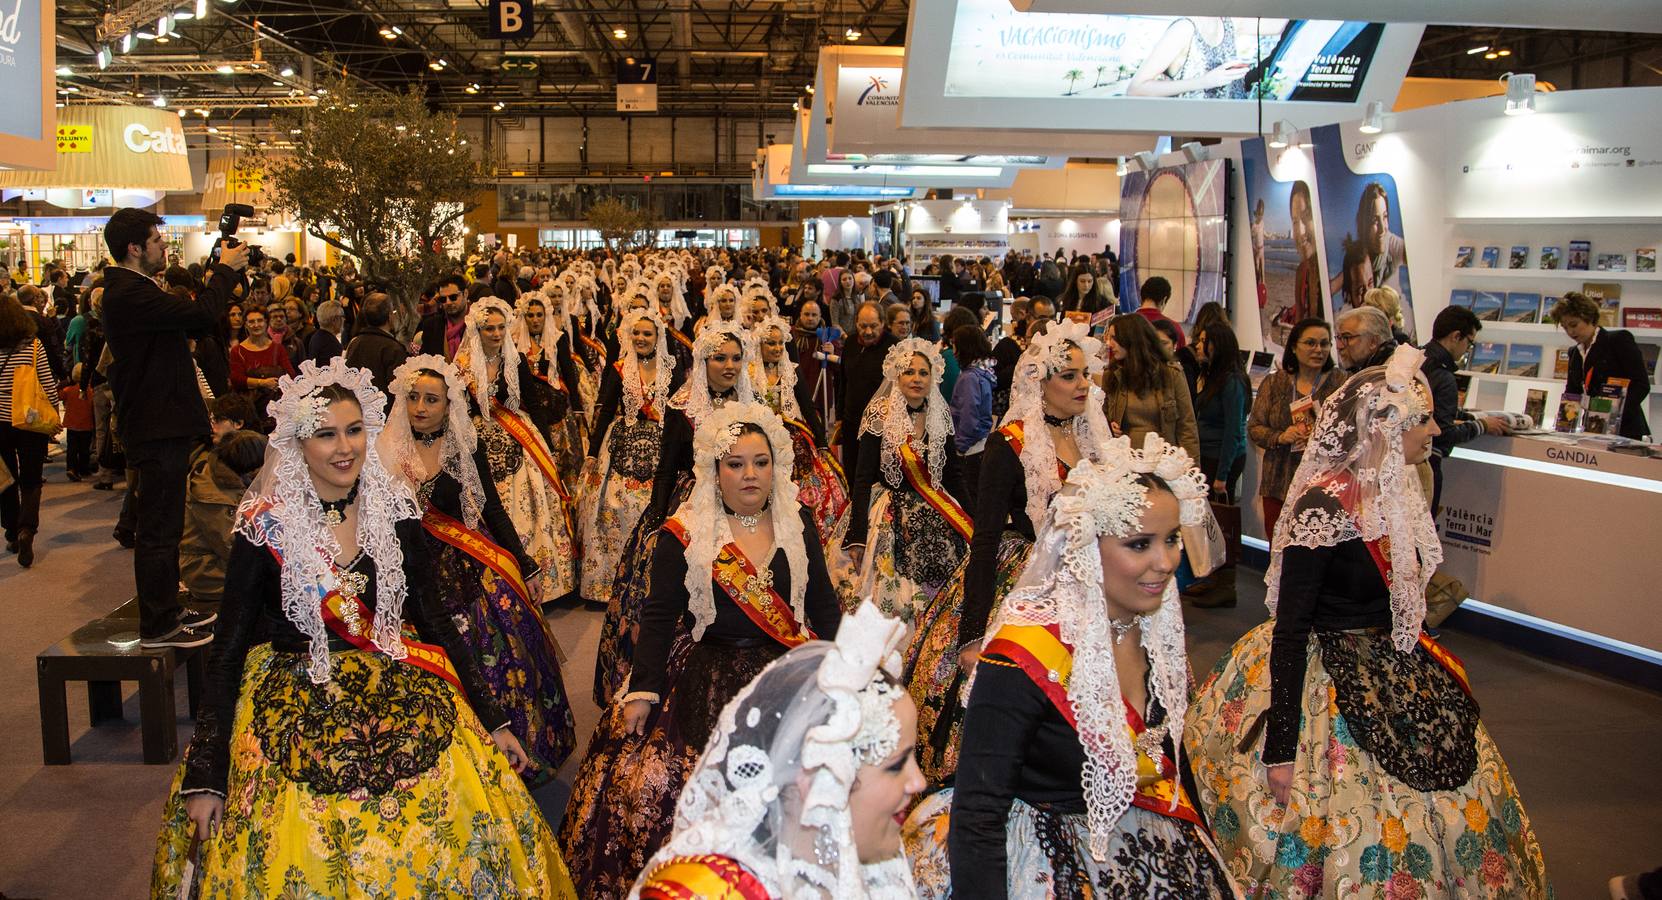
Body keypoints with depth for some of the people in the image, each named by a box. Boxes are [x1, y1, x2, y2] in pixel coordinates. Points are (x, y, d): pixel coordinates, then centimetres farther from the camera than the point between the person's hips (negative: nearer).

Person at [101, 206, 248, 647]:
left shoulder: (132, 289, 15)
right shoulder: (130, 293, -20)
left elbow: (190, 322, 18)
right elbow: (200, 316, -28)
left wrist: (225, 278, 8)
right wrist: (226, 269, -12)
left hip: (159, 424, 11)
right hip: (158, 428, -11)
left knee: (161, 526, 19)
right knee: (159, 529, -3)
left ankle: (167, 610, 31)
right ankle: (157, 626, 5)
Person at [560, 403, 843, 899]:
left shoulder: (799, 524, 6)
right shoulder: (683, 535, -1)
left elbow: (823, 603, 11)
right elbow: (658, 616, -1)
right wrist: (642, 690, -9)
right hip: (703, 680, -2)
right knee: (653, 780, -15)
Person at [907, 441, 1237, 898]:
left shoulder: (1158, 628, -3)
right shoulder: (1026, 654, -25)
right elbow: (978, 814, -24)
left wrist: (1205, 844, 15)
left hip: (1157, 851, 5)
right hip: (1049, 861, -4)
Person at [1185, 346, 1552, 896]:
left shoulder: (1392, 490, 2)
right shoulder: (1324, 506, -24)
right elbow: (1289, 630, -23)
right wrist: (1281, 749, -24)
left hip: (1393, 677, 9)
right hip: (1328, 687, -9)